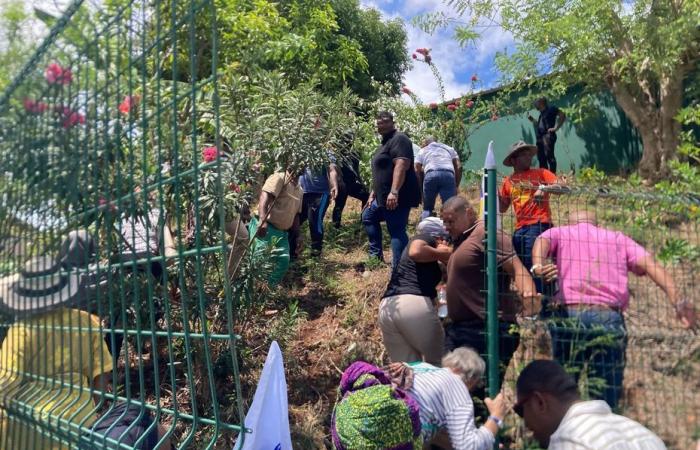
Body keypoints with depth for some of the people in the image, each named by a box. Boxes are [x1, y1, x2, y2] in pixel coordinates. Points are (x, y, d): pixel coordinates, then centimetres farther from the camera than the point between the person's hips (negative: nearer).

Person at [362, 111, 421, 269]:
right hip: (384, 197, 11)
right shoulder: (385, 142, 21)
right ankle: (376, 254, 30)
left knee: (397, 231, -11)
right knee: (368, 217, 25)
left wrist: (394, 192, -33)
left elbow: (401, 165, -26)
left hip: (396, 198, -11)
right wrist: (373, 193, 25)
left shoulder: (398, 139, -12)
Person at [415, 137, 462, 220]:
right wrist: (456, 186, 21)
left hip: (431, 174, 0)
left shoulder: (423, 150, 32)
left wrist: (420, 188, 20)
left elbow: (417, 170, 17)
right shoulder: (449, 148, 35)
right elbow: (458, 167, 20)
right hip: (448, 174, 0)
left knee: (427, 208, 10)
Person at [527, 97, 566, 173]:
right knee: (541, 158, 6)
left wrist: (555, 128, -12)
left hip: (548, 136, -9)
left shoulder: (551, 108, 1)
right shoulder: (542, 113, 25)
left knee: (549, 156, -16)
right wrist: (532, 120, 20)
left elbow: (563, 116, -8)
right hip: (540, 137, 9)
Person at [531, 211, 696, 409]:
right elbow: (649, 264, 6)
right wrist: (677, 300, -4)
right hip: (609, 318, 1)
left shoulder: (560, 232, 19)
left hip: (568, 314, -1)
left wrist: (538, 267, -22)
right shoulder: (618, 238, 22)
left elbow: (542, 241, -4)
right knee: (606, 398, 7)